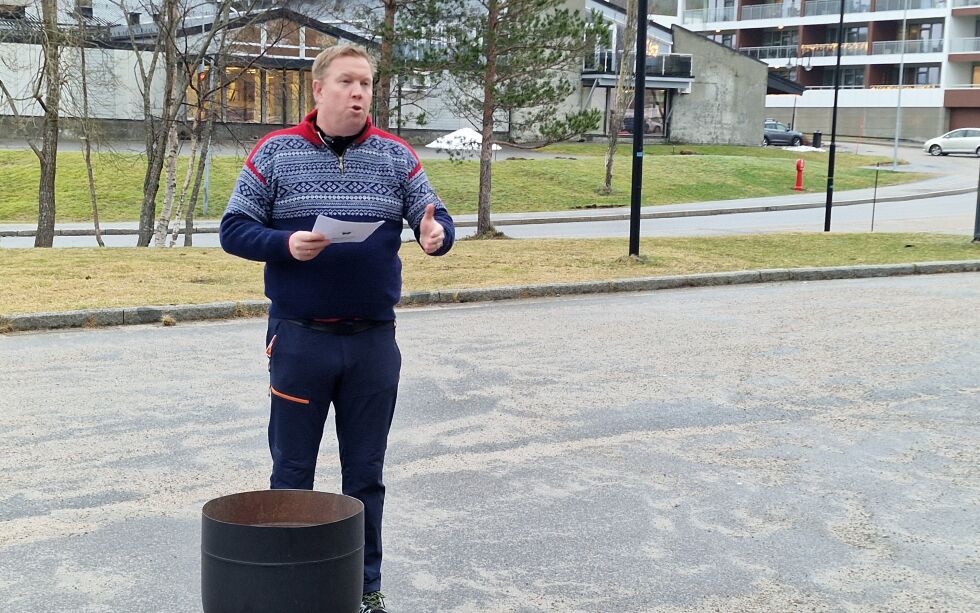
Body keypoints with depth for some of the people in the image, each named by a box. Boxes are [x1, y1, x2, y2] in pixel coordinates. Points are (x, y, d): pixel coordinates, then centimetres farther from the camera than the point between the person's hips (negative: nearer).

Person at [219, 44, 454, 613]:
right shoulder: (275, 151, -2)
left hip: (374, 341, 2)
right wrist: (286, 243, -21)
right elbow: (234, 229, -2)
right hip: (299, 338, -2)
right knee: (292, 470, 9)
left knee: (366, 474, 12)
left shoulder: (396, 155, 4)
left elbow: (435, 218, 3)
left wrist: (437, 234, -21)